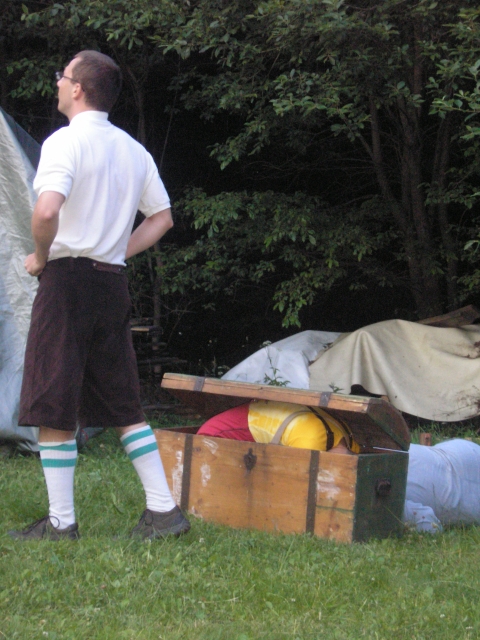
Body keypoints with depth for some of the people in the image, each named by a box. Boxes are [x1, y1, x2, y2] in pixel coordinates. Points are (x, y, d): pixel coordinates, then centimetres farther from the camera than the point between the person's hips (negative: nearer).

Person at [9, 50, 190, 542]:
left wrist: (40, 256, -9)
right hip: (114, 282, 7)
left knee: (53, 409, 0)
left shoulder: (65, 141, -11)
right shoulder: (133, 149, 13)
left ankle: (60, 523, 3)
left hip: (68, 279, -7)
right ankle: (164, 510, 11)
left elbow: (47, 211, -26)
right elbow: (162, 218, 19)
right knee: (124, 405, 13)